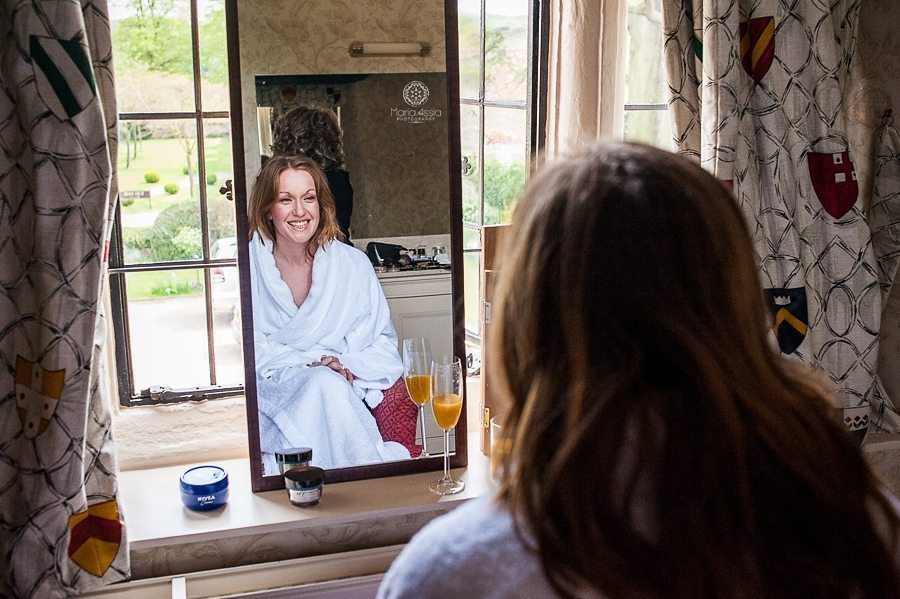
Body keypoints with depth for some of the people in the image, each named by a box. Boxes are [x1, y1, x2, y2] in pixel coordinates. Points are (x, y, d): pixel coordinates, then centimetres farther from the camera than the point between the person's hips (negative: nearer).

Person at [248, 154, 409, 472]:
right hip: (272, 390, -1)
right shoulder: (245, 266, 0)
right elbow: (252, 350, -2)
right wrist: (311, 369, -16)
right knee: (324, 384, -33)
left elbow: (383, 342, 9)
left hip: (345, 391, 1)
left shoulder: (353, 264, 5)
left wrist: (347, 368, -12)